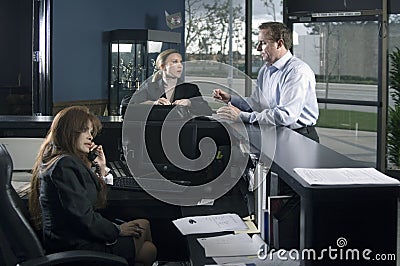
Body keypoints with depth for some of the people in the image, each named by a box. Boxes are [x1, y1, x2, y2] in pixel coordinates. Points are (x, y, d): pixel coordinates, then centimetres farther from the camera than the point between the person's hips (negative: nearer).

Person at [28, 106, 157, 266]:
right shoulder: (65, 165, -21)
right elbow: (82, 216, -25)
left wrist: (100, 169, 7)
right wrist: (117, 230, -11)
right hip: (75, 245, -10)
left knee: (149, 249, 10)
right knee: (143, 228, 5)